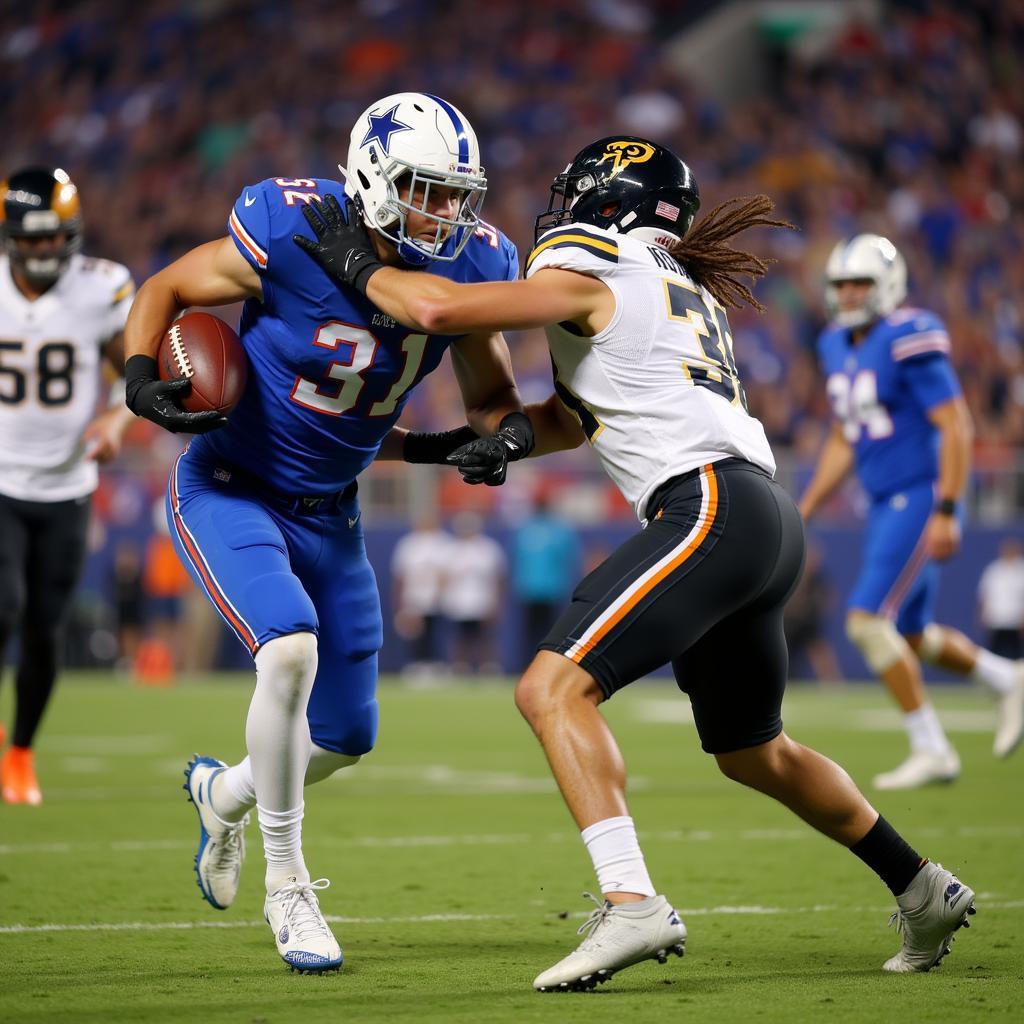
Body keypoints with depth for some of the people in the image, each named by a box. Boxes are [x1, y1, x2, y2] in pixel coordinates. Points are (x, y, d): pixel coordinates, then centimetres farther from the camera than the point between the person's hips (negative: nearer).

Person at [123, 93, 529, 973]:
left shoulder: (469, 266, -11)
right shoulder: (291, 236, -25)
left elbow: (490, 388, 3)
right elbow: (164, 289, -10)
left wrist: (504, 429, -20)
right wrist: (143, 380, -28)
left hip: (328, 511, 6)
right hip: (230, 492, -5)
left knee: (346, 734, 8)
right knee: (291, 646, -30)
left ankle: (224, 793, 45)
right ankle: (287, 886, -11)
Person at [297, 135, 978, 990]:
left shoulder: (587, 279, 0)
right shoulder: (679, 288, 27)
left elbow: (438, 309, -9)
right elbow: (577, 416, 34)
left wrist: (361, 267, 8)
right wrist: (504, 440, 16)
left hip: (714, 505, -10)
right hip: (769, 523, 10)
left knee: (554, 690, -16)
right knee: (751, 753, 25)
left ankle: (631, 904, -28)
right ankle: (924, 893, 34)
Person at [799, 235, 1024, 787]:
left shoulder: (907, 340, -15)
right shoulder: (838, 346, 11)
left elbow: (955, 427, -17)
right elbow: (843, 441, 20)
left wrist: (946, 513, -21)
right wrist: (805, 509, 15)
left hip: (922, 497, -9)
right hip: (884, 504, 9)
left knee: (867, 619, -15)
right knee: (910, 635, 14)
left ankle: (931, 751, -5)